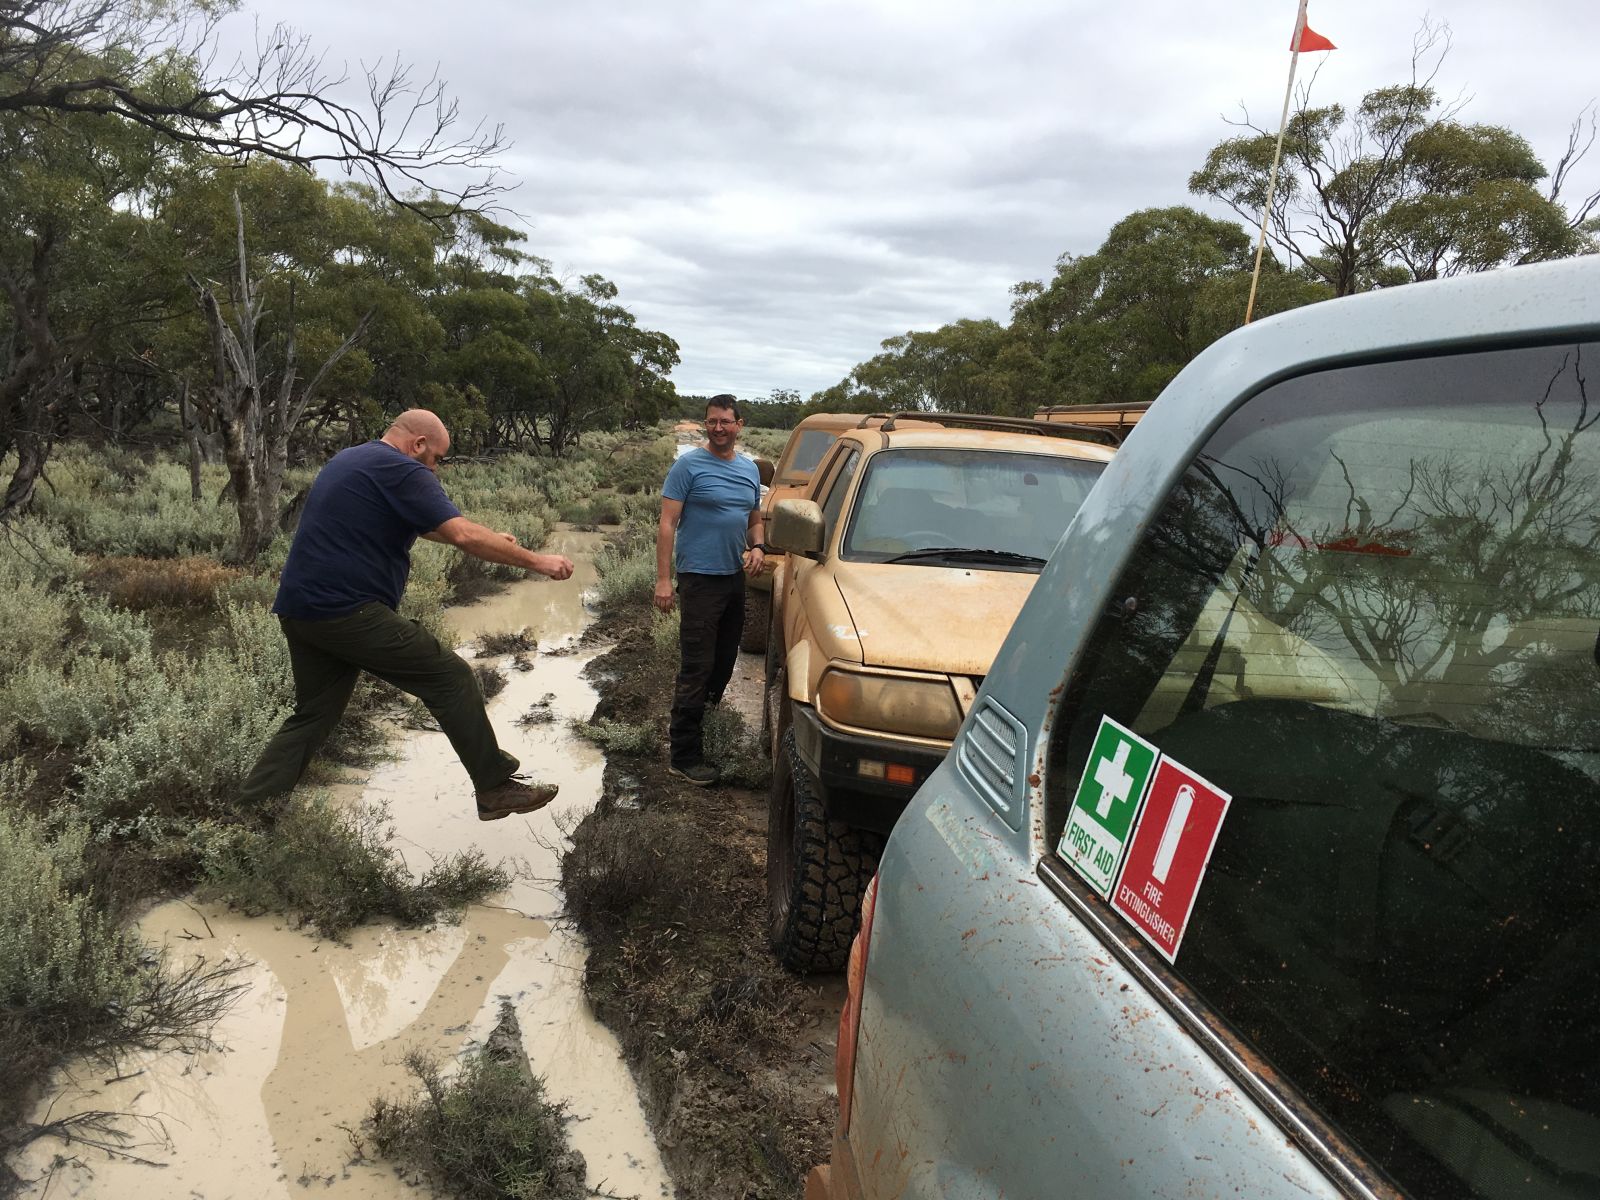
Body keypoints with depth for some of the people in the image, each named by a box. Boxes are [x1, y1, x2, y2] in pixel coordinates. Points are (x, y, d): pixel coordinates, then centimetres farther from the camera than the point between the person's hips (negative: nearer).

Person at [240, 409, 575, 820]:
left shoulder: (348, 460, 22)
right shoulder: (401, 470, -8)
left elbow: (417, 522, 32)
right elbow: (463, 535, -19)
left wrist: (488, 538, 31)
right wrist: (536, 561, -11)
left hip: (299, 612, 10)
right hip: (349, 612, -9)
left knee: (312, 717, 17)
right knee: (452, 679, -2)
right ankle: (496, 789, 4)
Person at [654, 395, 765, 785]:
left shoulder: (750, 469, 12)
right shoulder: (689, 466, -8)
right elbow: (667, 524, -10)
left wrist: (758, 548, 0)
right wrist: (663, 578, -17)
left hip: (736, 578, 7)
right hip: (700, 578, -7)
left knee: (724, 663, 15)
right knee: (696, 670, -8)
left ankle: (708, 724, 31)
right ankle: (684, 756, -2)